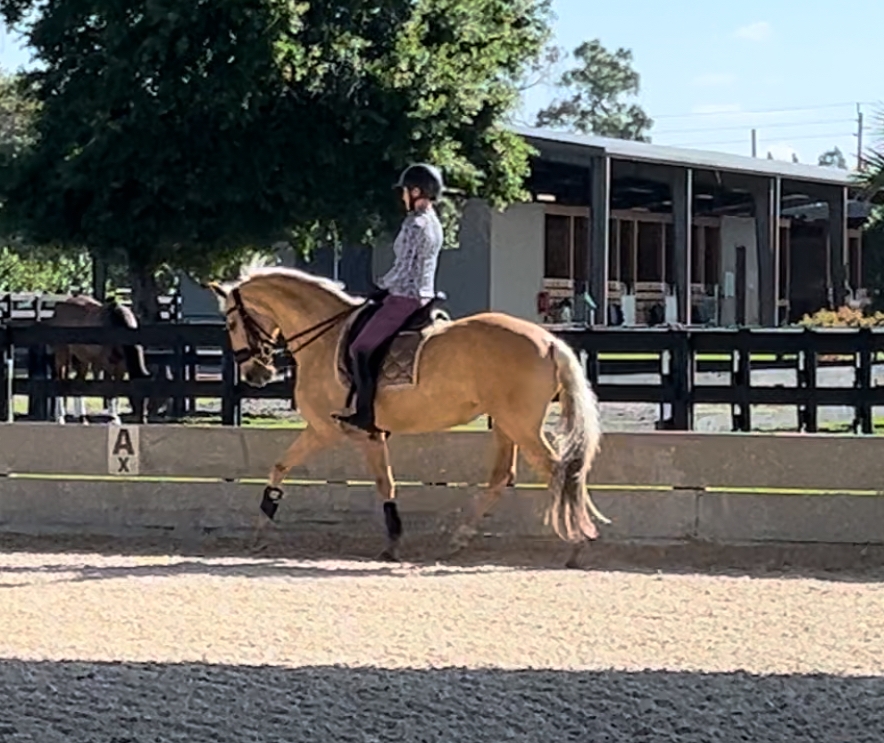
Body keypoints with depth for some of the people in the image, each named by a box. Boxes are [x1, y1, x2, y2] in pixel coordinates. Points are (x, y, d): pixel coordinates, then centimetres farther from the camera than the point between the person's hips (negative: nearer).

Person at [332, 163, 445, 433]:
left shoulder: (414, 225, -17)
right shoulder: (434, 224, 12)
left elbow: (402, 269, -19)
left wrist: (382, 285, -1)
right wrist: (389, 288, 14)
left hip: (405, 300, -10)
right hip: (424, 297, 10)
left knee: (361, 348, -6)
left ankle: (365, 414, -10)